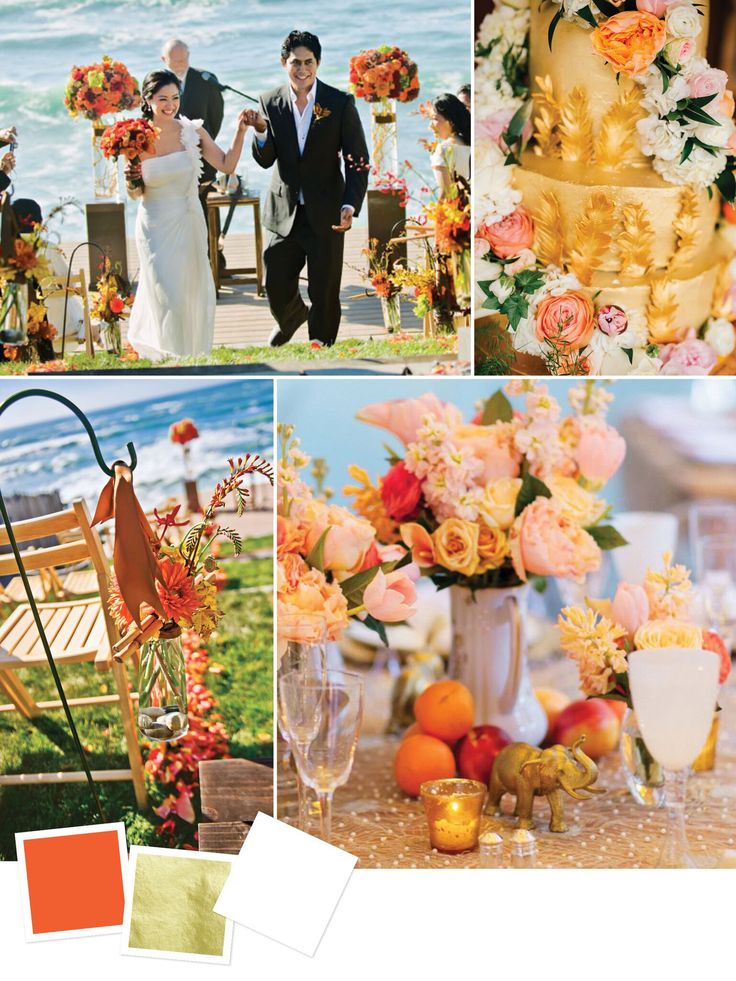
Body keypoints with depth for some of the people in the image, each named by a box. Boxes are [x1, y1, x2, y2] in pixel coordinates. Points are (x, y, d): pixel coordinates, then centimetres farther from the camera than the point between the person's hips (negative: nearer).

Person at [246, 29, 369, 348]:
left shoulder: (340, 103, -8)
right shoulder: (271, 102, -1)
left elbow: (357, 160, -7)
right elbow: (265, 160, -1)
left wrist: (350, 207, -20)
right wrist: (260, 131, -21)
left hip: (326, 214, -2)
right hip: (284, 212, 2)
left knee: (324, 294, 6)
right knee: (277, 288, 12)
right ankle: (291, 320, 46)